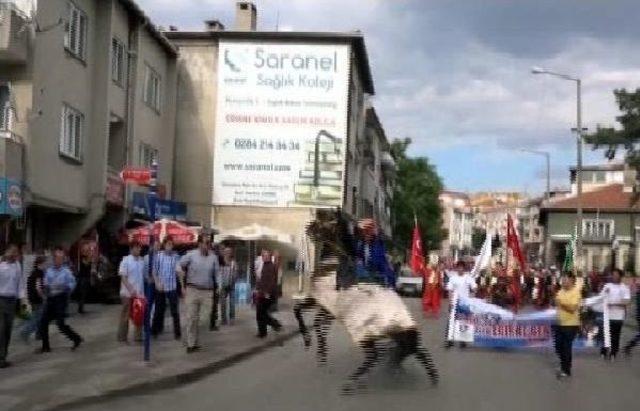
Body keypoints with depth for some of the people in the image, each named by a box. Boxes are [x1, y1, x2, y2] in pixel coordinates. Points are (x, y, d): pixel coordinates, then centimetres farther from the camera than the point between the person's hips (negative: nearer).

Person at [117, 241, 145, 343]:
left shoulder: (142, 260, 6)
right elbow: (123, 277, -11)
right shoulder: (125, 260, -8)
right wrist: (131, 290, -19)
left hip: (140, 293, 5)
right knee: (125, 315, 4)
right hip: (128, 293, -5)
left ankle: (138, 336, 16)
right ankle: (122, 337, 12)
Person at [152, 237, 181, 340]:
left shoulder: (176, 256, -3)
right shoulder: (158, 255, -2)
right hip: (160, 287, 1)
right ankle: (156, 330, 26)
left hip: (172, 287, -1)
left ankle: (177, 332, 7)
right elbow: (154, 271, 3)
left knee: (174, 311, 0)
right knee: (159, 310, 12)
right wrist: (157, 283, -7)